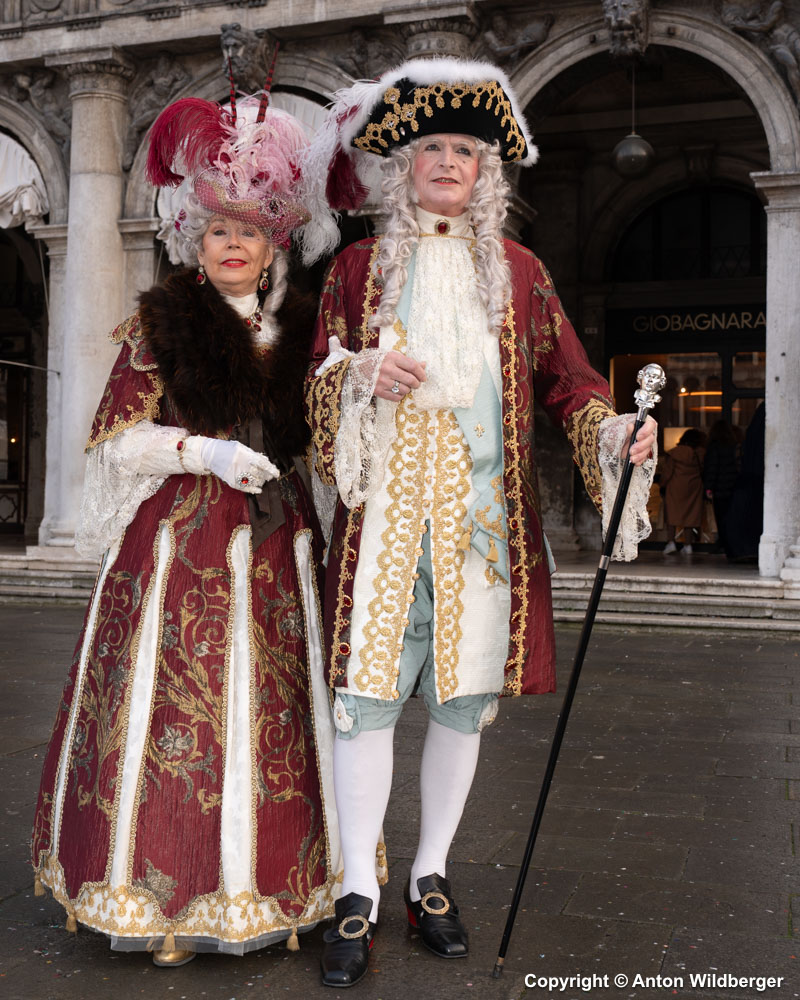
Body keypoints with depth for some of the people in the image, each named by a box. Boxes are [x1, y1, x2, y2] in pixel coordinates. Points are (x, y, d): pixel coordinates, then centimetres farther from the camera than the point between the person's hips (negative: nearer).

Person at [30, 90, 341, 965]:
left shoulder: (301, 330, 13)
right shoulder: (159, 324, 3)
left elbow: (319, 433, 20)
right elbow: (119, 439, -1)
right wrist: (205, 450, -13)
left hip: (278, 547, 4)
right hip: (179, 546, -3)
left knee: (273, 708, 4)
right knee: (174, 708, -2)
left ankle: (267, 883, 18)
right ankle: (166, 896, 12)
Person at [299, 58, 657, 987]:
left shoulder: (517, 270, 12)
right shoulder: (359, 265, 10)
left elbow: (565, 377, 7)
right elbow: (318, 380, 8)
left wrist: (614, 429, -12)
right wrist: (362, 375, -13)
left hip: (482, 510, 2)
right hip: (384, 508, -1)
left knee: (462, 695, 6)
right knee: (368, 691, -4)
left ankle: (431, 878, 23)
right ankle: (357, 895, 10)